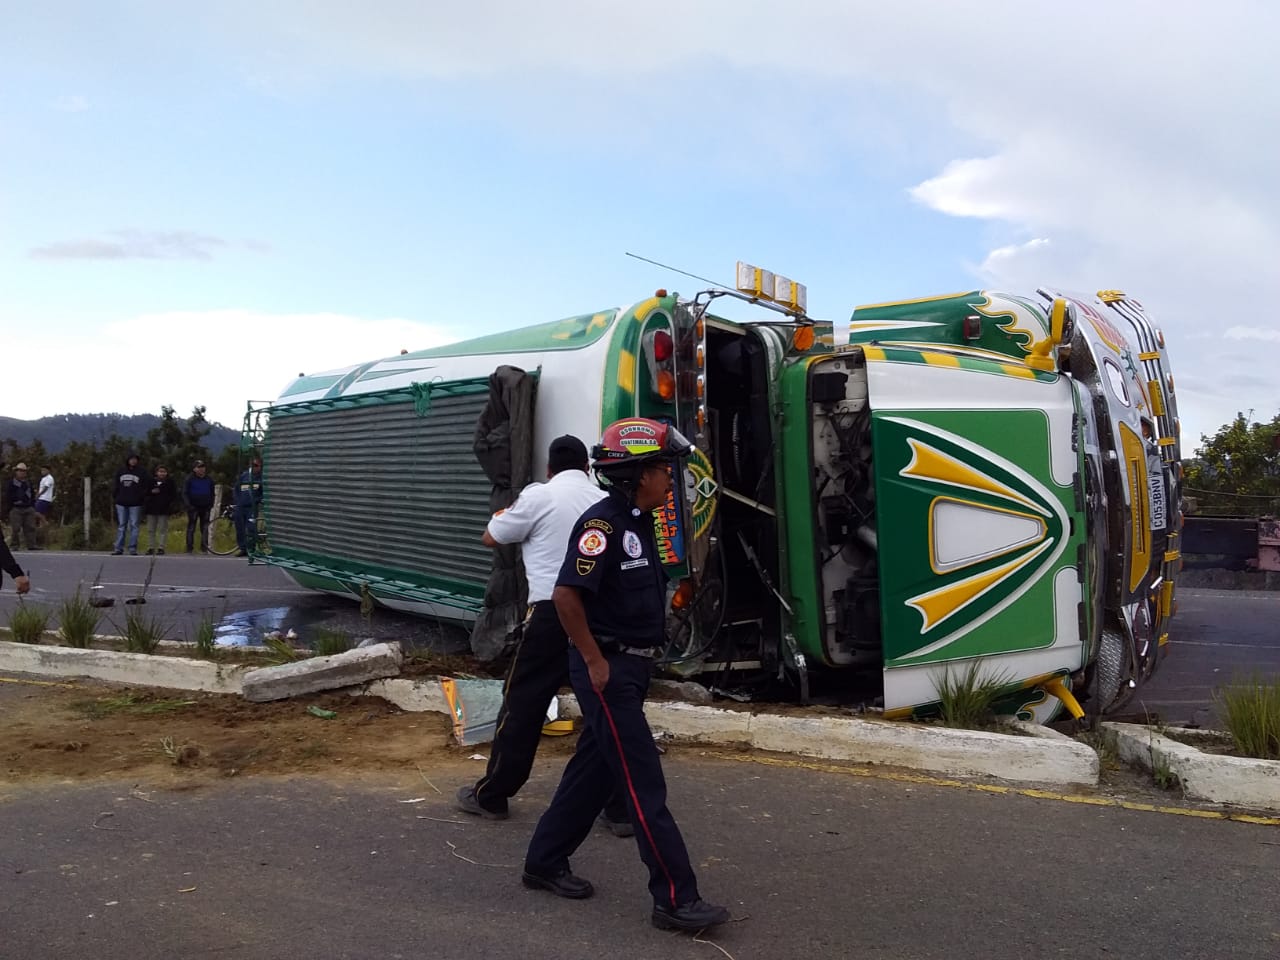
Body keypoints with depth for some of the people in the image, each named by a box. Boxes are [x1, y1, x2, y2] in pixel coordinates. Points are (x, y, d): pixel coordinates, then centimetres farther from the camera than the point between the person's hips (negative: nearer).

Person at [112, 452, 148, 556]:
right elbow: (116, 487, 14)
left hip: (135, 504, -3)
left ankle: (133, 548, 3)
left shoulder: (141, 472, 1)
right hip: (121, 504, 3)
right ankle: (118, 548, 8)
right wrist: (116, 498, 5)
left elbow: (145, 488, -1)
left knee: (134, 526, 0)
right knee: (121, 526, 6)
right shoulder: (121, 471, 10)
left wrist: (140, 498, -13)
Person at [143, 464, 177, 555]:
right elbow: (145, 492, 8)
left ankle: (161, 548, 2)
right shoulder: (151, 480, 9)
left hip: (164, 509, -2)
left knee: (162, 529, -1)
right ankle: (151, 547, 11)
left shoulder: (170, 481, 4)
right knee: (150, 529, 6)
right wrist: (151, 492, -10)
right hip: (151, 508, 3)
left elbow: (174, 494, 2)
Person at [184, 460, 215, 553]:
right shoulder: (190, 479, 0)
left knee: (205, 528, 2)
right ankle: (189, 549, 4)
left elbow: (212, 493, 17)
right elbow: (184, 493, 0)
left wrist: (211, 504, 5)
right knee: (191, 528, 0)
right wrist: (189, 505, -11)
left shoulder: (209, 479, 9)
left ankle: (204, 548, 5)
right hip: (193, 507, -3)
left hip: (205, 507, 3)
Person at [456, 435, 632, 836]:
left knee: (522, 704, 8)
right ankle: (621, 809, 11)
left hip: (553, 613, -4)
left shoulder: (539, 495, -3)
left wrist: (505, 515, 28)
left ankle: (492, 795, 21)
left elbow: (491, 538, 8)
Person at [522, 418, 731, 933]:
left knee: (593, 769, 18)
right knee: (645, 784, -5)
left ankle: (544, 862, 32)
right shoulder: (603, 524, -18)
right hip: (608, 669, -10)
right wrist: (595, 662, -20)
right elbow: (566, 595, -24)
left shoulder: (638, 523, 11)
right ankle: (677, 899, 2)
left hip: (631, 666, 10)